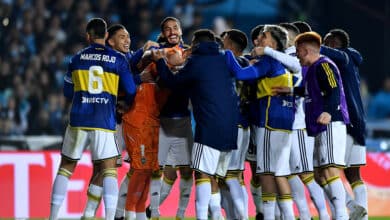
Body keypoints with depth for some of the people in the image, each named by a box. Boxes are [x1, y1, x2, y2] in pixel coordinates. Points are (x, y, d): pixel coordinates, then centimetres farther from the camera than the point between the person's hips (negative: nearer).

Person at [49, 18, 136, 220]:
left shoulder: (77, 59, 8)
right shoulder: (118, 60, 3)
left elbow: (68, 92, 16)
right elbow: (130, 93, 4)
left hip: (78, 120, 2)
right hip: (105, 122, -2)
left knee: (66, 167, 13)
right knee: (109, 170, 0)